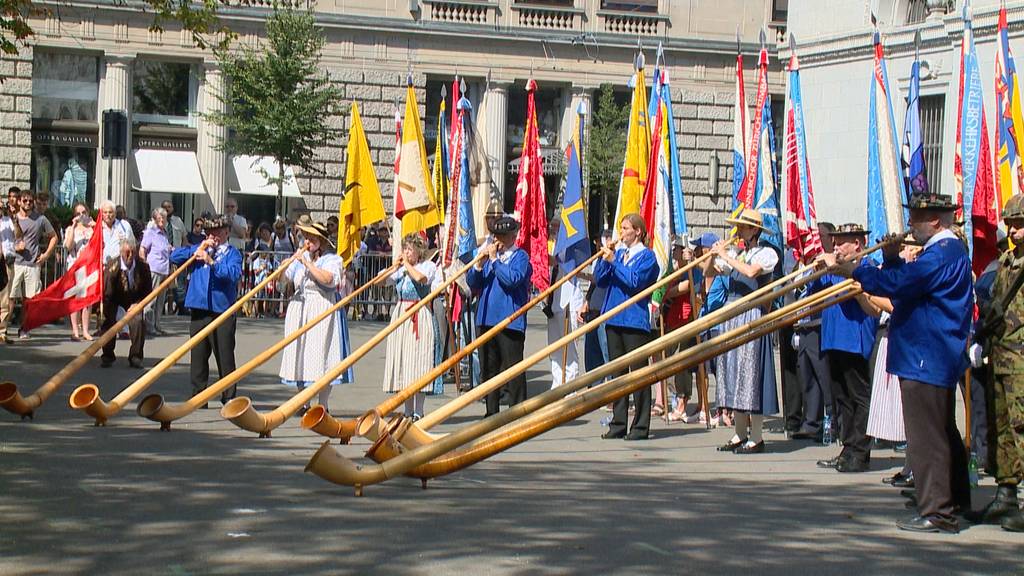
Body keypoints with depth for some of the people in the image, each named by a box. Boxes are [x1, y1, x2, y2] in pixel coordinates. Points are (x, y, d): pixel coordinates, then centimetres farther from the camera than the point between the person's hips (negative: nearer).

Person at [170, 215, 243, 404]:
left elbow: (233, 274, -15)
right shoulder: (200, 249, 16)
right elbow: (175, 257, 9)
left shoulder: (232, 253, 3)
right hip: (199, 310, 4)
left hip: (223, 312, -4)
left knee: (225, 356, -2)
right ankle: (198, 395, 15)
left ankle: (229, 396, 4)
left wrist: (212, 262, -23)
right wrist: (197, 251, -2)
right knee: (198, 355, 7)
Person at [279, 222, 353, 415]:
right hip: (299, 311, 6)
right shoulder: (300, 258, 15)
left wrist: (308, 263, -18)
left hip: (322, 311, -6)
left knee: (320, 354, -8)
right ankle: (303, 404, 10)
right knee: (300, 354, 4)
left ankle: (323, 405, -4)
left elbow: (329, 279, -21)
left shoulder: (332, 260, -3)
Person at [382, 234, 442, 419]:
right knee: (402, 360, 4)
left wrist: (407, 264, -5)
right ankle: (408, 411, 11)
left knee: (419, 361, -9)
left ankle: (418, 411, -6)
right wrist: (396, 265, 4)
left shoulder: (428, 265, 0)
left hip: (420, 316, -6)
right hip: (401, 315, 6)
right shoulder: (401, 268, 16)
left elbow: (420, 278, -20)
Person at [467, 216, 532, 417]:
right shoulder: (489, 254, 15)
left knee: (513, 367, -4)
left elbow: (513, 279, -20)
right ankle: (491, 412, 20)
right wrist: (480, 263, -6)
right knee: (488, 368, 11)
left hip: (510, 320, -7)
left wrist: (495, 260, -14)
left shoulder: (520, 256, -3)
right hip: (486, 319, 7)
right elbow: (472, 282, 11)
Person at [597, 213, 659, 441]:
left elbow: (634, 281, -17)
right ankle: (618, 424, 16)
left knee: (638, 371, -3)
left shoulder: (646, 255, -3)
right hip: (614, 319, 6)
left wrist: (614, 261, -16)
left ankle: (641, 426, 1)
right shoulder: (618, 252, 14)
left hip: (635, 321, -6)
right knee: (617, 371, 10)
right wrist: (605, 259, -5)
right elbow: (600, 280, 9)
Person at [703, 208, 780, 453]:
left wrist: (726, 256, -14)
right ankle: (740, 435, 14)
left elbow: (751, 271, -22)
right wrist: (713, 256, -1)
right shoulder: (736, 255, 16)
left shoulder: (767, 253, -3)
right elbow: (708, 273, 17)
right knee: (732, 370, 7)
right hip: (731, 316, 7)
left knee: (750, 371, -8)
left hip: (752, 316, -7)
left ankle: (756, 438, -4)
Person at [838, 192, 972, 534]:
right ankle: (955, 501, 31)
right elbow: (904, 282, 18)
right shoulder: (950, 251, 17)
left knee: (926, 437, -7)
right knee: (943, 434, 20)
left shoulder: (941, 255, -18)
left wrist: (849, 269, -19)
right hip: (938, 360, 11)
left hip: (925, 361, -11)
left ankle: (937, 512, -5)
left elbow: (895, 284, -27)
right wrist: (891, 258, 3)